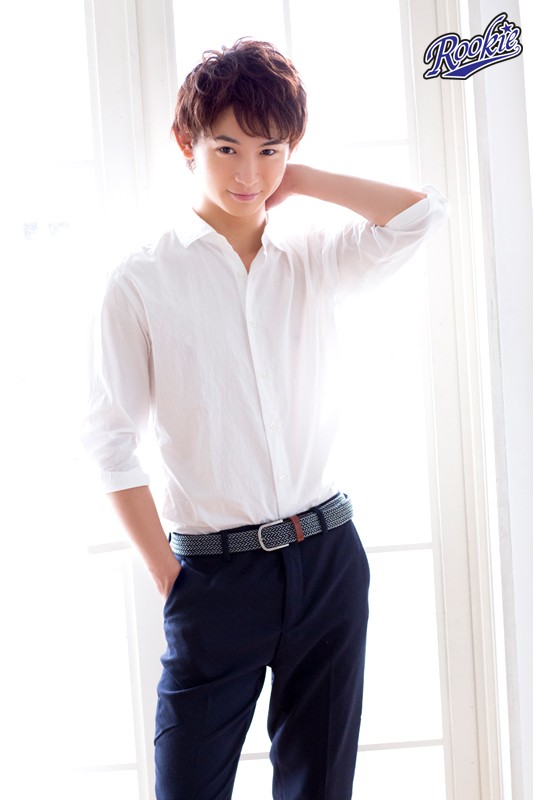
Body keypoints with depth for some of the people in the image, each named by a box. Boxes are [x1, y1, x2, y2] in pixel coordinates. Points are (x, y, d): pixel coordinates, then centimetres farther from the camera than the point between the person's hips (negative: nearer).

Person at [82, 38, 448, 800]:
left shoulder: (315, 261, 7)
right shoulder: (142, 282, -4)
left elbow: (421, 213, -6)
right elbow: (112, 442, -5)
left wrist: (297, 180, 0)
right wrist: (169, 577, -7)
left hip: (327, 557, 3)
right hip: (217, 570, -3)